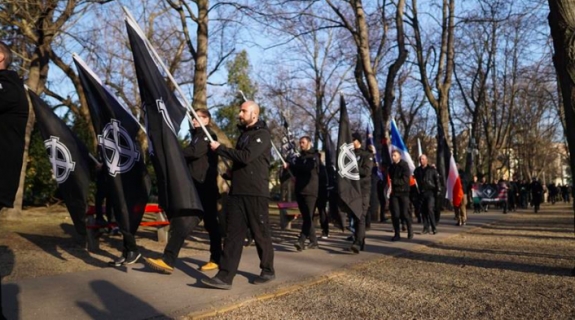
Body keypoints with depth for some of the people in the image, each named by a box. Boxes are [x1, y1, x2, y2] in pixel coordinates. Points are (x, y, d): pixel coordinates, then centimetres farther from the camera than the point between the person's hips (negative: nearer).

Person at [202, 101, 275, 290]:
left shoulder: (262, 134, -6)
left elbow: (246, 156, -20)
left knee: (260, 234, 2)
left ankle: (268, 271, 18)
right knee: (233, 234, -1)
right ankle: (225, 276, -4)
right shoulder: (244, 134, 20)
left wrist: (220, 148, -11)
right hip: (237, 192, 7)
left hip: (256, 193, -7)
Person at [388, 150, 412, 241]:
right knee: (395, 214, -1)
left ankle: (410, 231, 19)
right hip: (394, 192, 4)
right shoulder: (391, 166, 12)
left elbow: (405, 179, -13)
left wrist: (394, 181, -17)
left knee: (404, 213, -4)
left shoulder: (404, 165, -4)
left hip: (403, 192, -4)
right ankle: (397, 234, 6)